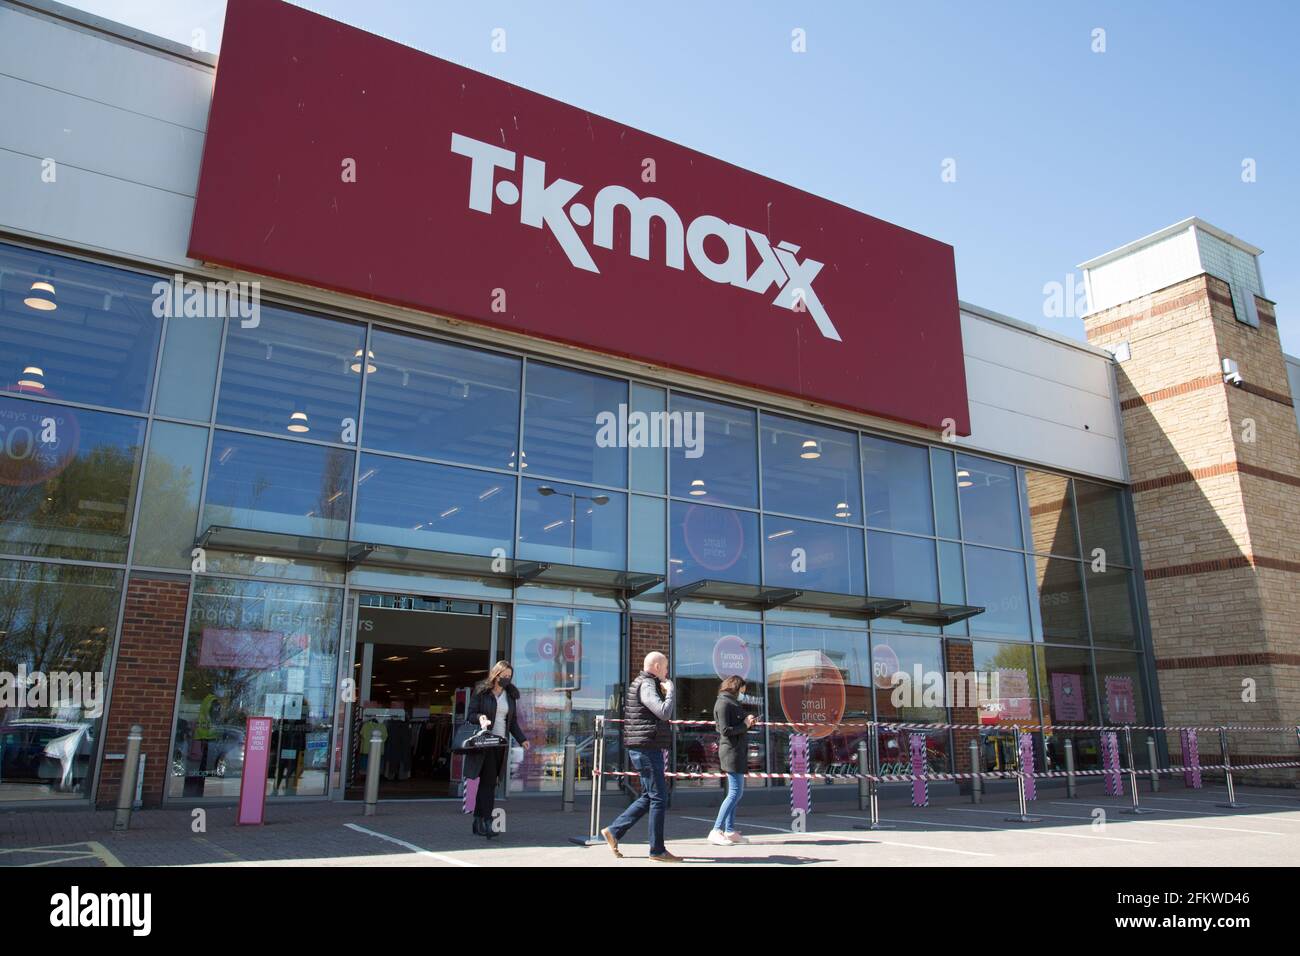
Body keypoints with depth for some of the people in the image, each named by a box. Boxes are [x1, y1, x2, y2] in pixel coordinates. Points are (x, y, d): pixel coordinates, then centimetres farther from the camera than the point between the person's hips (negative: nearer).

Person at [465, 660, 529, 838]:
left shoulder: (510, 695, 12)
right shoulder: (481, 691, -2)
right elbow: (470, 714, -2)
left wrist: (522, 739, 4)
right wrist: (480, 717, -24)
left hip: (501, 743, 5)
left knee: (487, 782, 6)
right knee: (489, 781, -13)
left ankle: (478, 821, 13)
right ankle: (487, 822, -15)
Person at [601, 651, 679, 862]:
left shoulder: (640, 683, 18)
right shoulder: (646, 685, -14)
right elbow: (665, 713, -26)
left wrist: (664, 693, 14)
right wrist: (670, 691, -11)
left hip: (644, 749, 10)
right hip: (648, 748, -10)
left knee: (649, 797, 16)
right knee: (659, 798, -3)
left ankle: (614, 831, 17)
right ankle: (657, 850, 3)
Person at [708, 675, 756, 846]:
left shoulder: (731, 702, 17)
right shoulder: (723, 703, -13)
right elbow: (725, 730, -19)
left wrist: (747, 720, 7)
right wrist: (745, 724, -12)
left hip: (738, 751, 11)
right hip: (731, 750, -11)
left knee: (736, 791, 13)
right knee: (735, 792, -11)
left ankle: (730, 831, 18)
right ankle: (716, 831, -10)